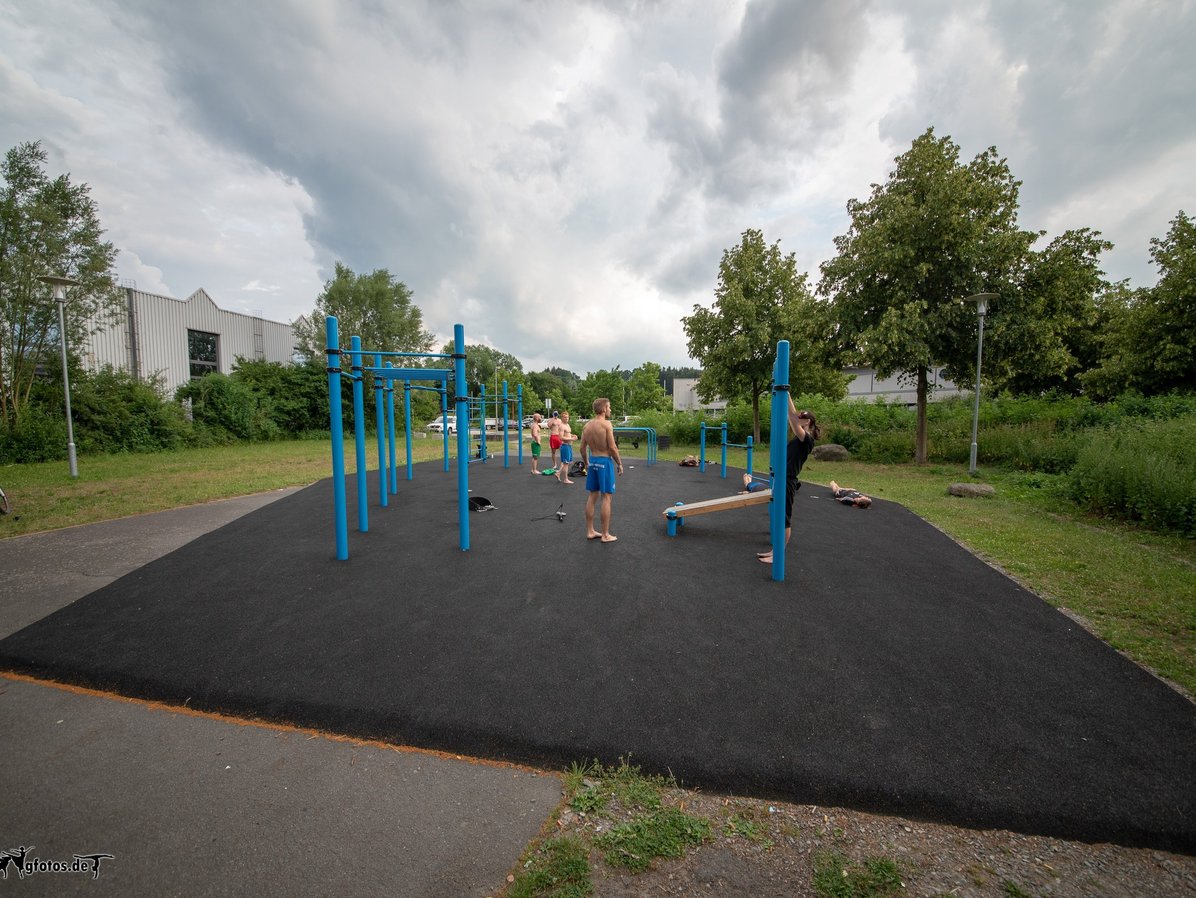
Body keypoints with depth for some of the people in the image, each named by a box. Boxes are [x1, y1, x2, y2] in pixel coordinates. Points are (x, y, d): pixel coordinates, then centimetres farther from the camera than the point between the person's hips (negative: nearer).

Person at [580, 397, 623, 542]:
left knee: (592, 496, 12)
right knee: (606, 497, -1)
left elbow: (583, 448, 9)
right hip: (605, 461, -7)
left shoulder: (587, 425, 7)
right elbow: (612, 448, -16)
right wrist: (619, 464, -4)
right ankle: (605, 535, 4)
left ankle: (590, 531, 18)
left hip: (592, 461, 7)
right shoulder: (607, 424, -13)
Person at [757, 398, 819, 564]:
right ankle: (775, 551, 22)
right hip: (782, 480, 10)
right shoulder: (799, 438, 12)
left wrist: (788, 398, -22)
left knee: (784, 519, -2)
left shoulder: (807, 440, -13)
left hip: (787, 482, -10)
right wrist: (787, 399, 15)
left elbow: (793, 419, -23)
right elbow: (792, 418, 18)